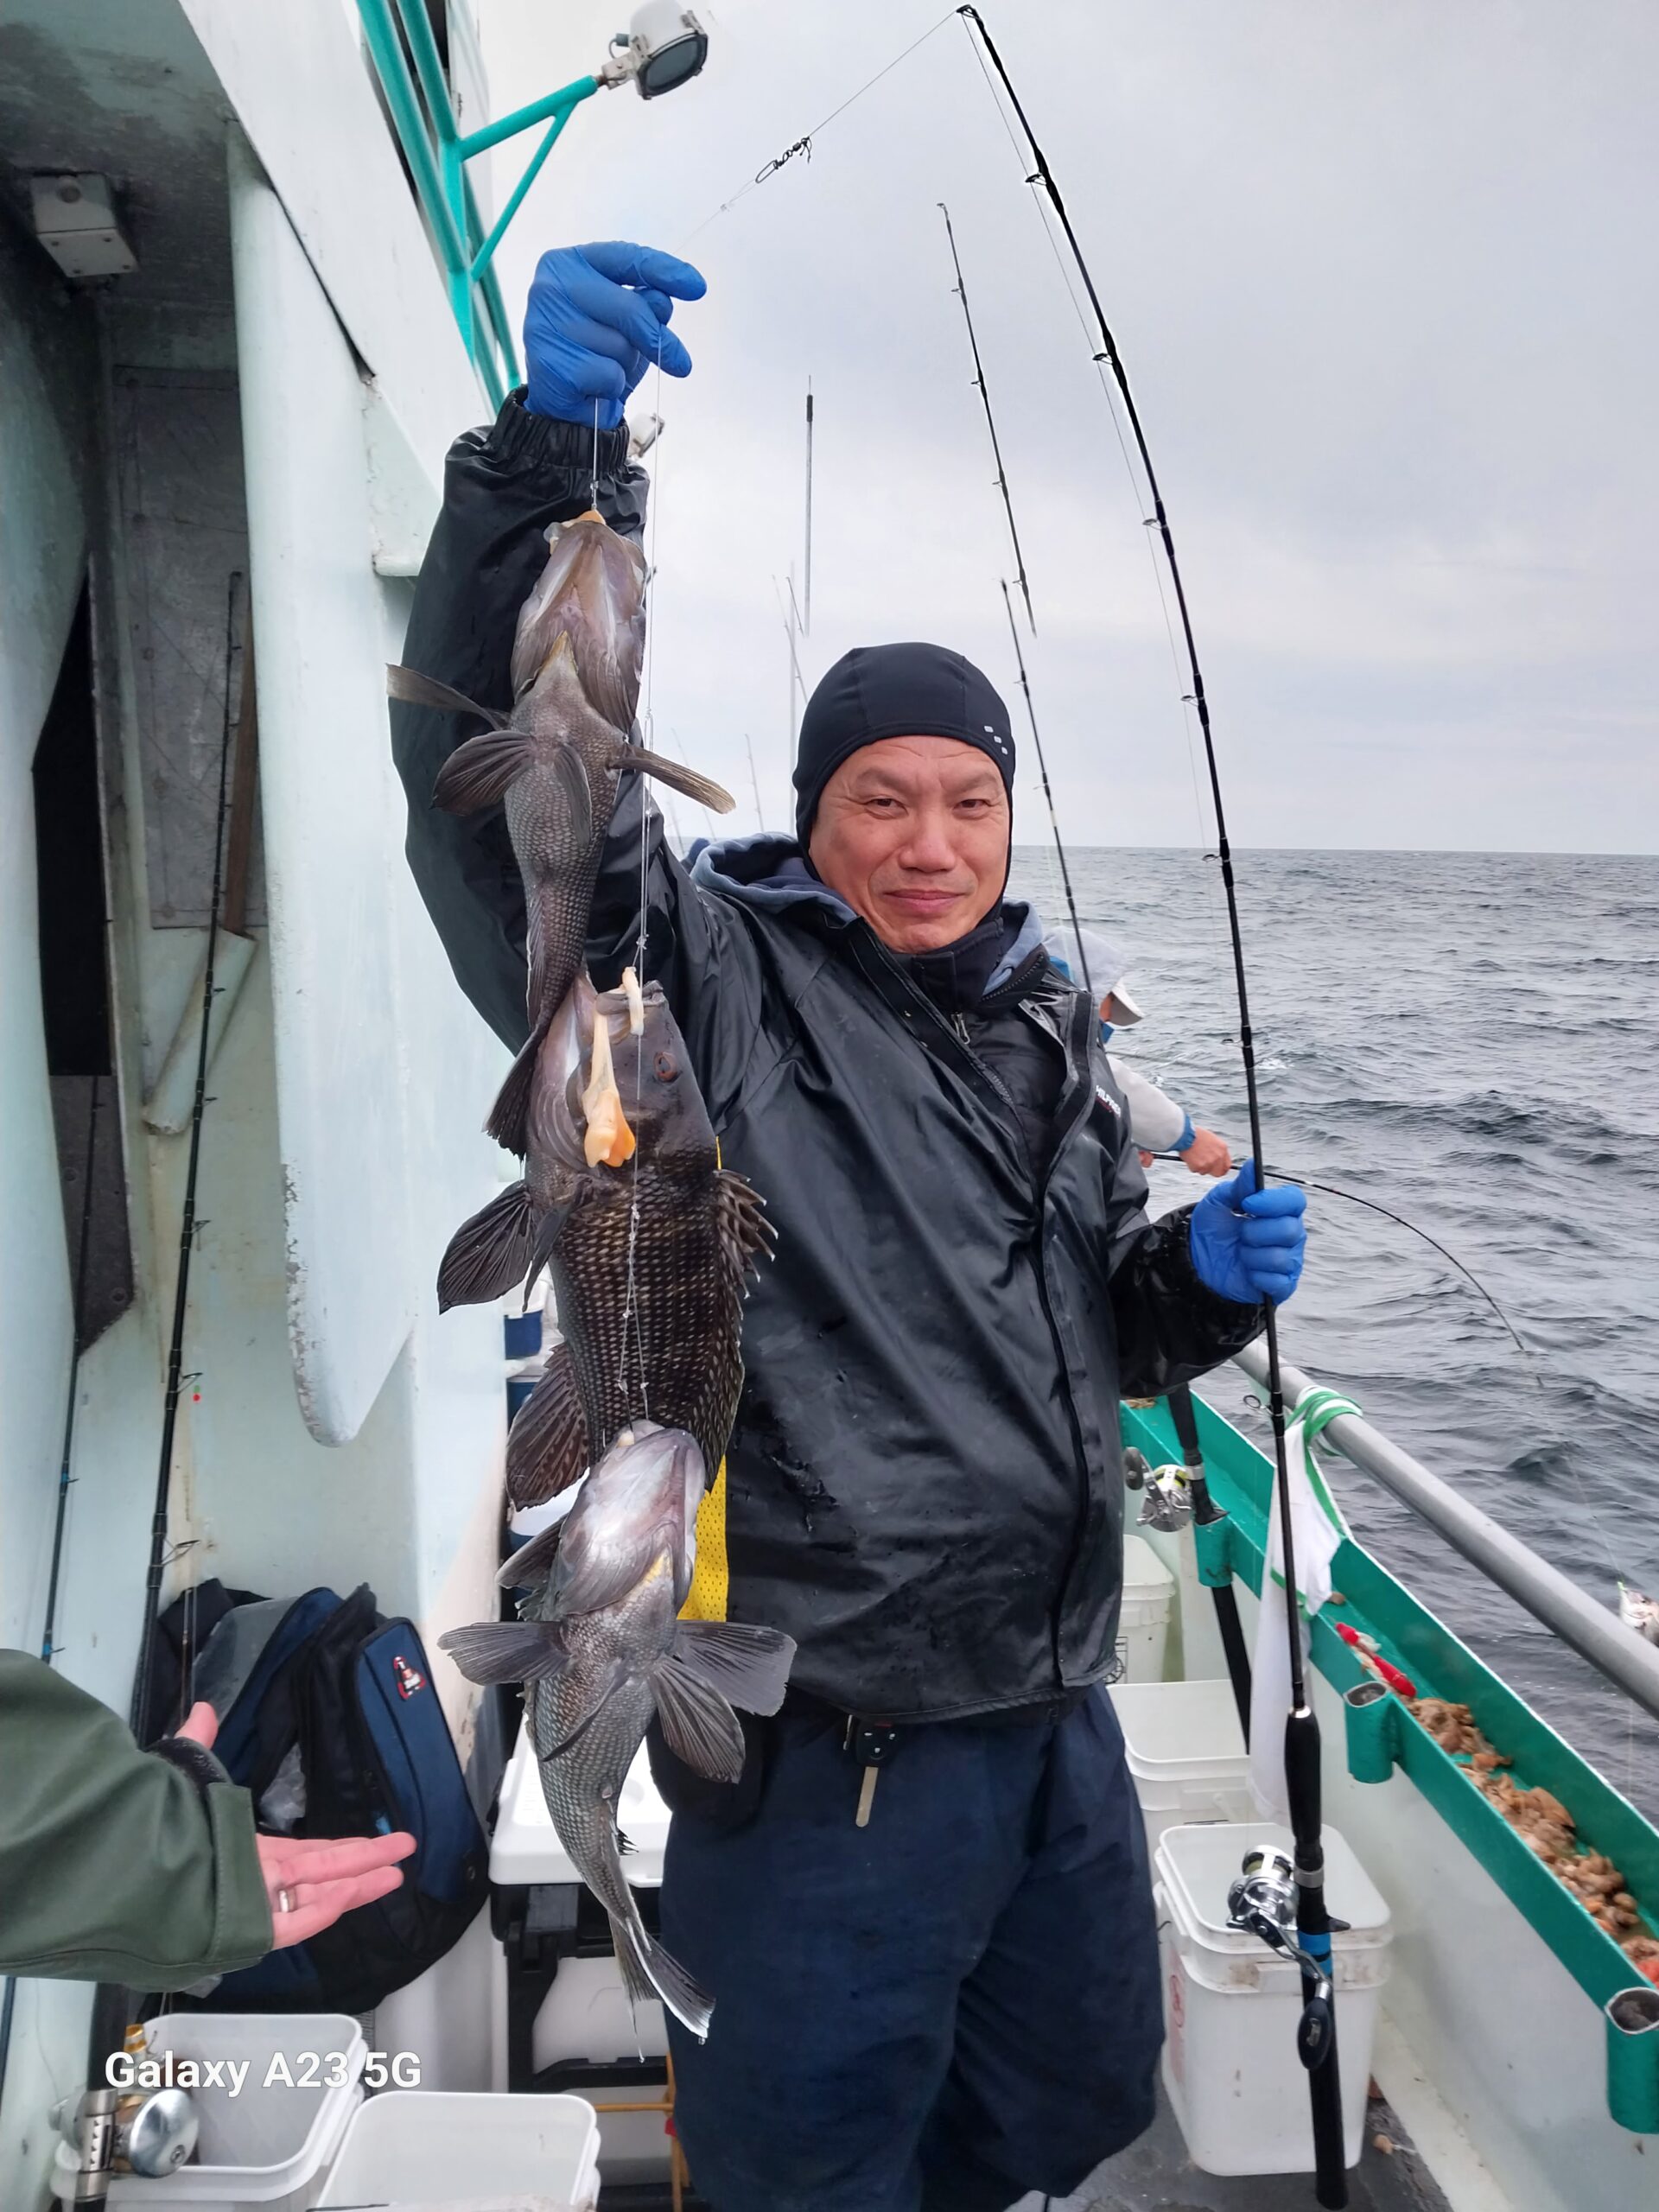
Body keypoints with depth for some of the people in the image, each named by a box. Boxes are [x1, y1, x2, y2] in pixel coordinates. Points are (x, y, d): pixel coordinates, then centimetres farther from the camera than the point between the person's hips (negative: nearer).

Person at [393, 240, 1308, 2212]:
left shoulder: (1047, 1032, 9)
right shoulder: (711, 985, -11)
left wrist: (1201, 1279, -3)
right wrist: (555, 445, -40)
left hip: (1054, 1709, 7)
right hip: (830, 1743, -7)